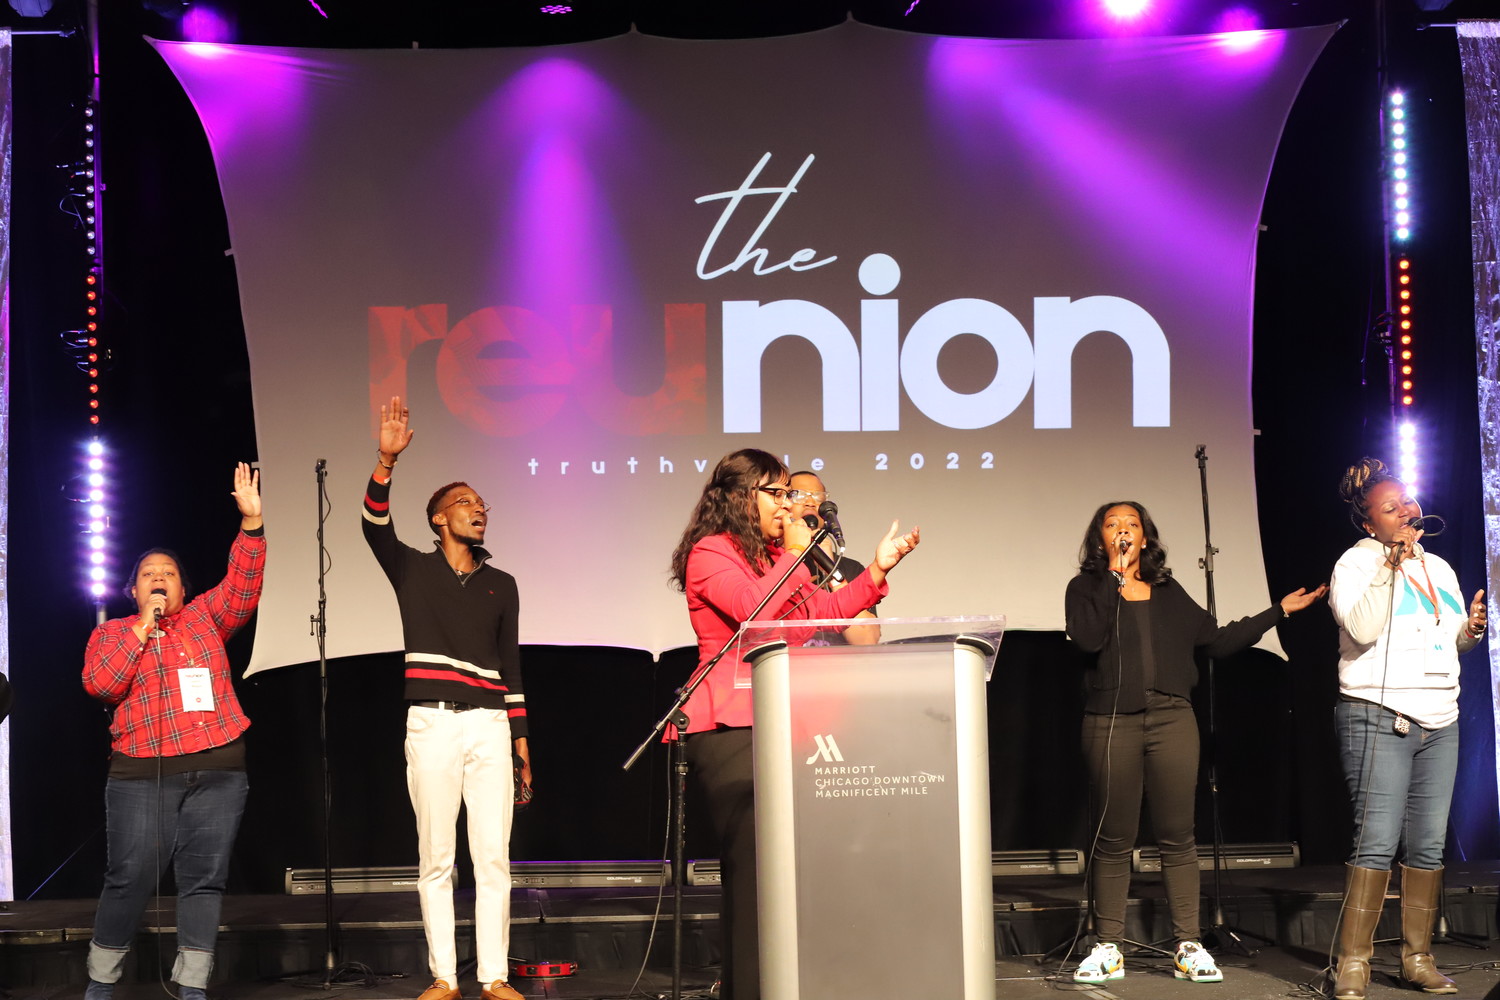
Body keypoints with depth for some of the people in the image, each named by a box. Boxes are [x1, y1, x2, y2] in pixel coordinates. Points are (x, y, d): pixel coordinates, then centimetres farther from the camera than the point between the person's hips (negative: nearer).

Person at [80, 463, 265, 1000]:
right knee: (130, 879, -2)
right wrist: (143, 624, -6)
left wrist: (251, 522, -11)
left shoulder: (204, 616, 15)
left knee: (205, 878, 2)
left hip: (217, 772, 2)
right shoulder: (112, 632, 12)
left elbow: (242, 589, 0)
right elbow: (99, 683, -5)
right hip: (142, 773, -2)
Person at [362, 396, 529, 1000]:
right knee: (436, 859, 0)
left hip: (489, 726, 2)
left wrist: (520, 737, 11)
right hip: (431, 724, -2)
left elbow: (510, 664, 16)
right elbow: (375, 526, -11)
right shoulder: (412, 570, 8)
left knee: (493, 857, -2)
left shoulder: (501, 585, 15)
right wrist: (386, 460, -25)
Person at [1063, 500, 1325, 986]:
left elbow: (1217, 640, 15)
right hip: (1112, 722, -2)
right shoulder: (1087, 588, 8)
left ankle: (1188, 946, 8)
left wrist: (1279, 611, 17)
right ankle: (1108, 949, 9)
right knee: (1113, 840, 1)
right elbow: (1088, 638, -12)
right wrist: (1115, 575, -8)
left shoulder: (1169, 592, 17)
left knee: (1177, 836, 1)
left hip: (1172, 721, 2)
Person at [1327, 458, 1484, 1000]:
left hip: (1439, 723, 7)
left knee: (1429, 846, 6)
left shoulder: (1439, 567, 18)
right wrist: (1393, 560, -17)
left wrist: (1471, 628, 3)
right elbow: (1362, 628, -18)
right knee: (1377, 842, -11)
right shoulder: (1357, 563, -2)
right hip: (1379, 720, -6)